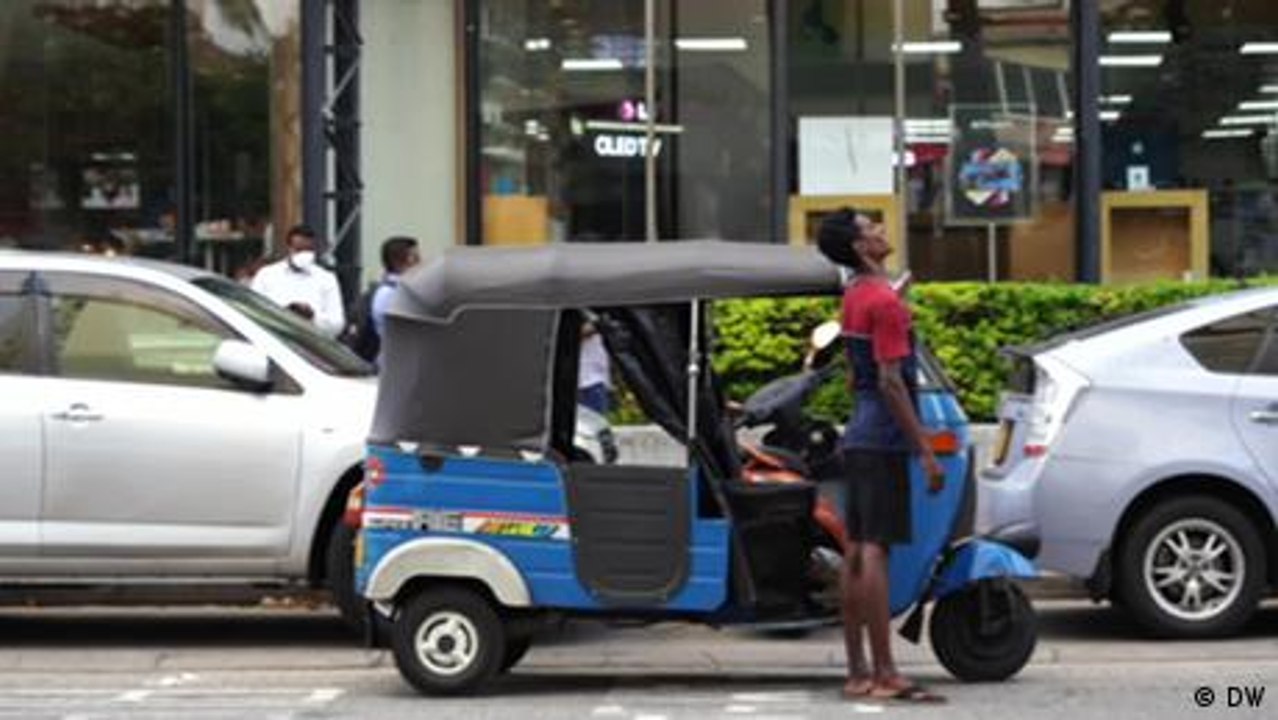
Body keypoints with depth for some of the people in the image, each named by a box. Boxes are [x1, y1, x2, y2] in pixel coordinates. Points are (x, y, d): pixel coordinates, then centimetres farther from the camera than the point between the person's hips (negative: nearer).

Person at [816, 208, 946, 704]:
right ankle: (884, 675, -10)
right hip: (884, 440, -9)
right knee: (875, 552, -10)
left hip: (860, 436, 9)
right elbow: (890, 381, -19)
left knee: (856, 552, 8)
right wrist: (925, 451, -18)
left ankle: (858, 673, 12)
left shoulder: (855, 296, 14)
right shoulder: (884, 301, -15)